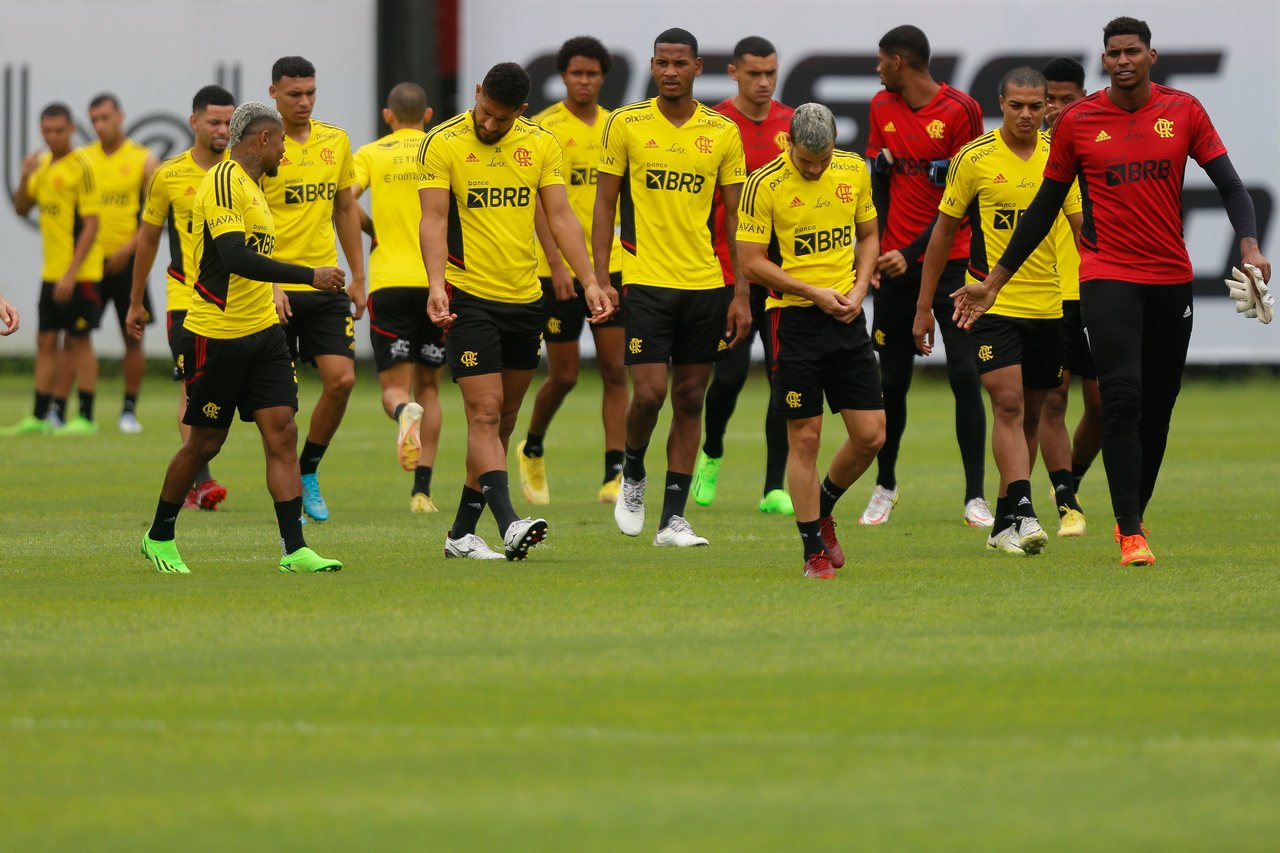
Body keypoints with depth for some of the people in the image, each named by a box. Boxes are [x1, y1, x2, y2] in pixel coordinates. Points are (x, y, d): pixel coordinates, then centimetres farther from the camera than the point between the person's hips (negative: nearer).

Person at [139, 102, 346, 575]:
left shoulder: (249, 185, 15)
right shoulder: (224, 182, -16)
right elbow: (235, 259, -27)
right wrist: (310, 276, -28)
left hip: (263, 331, 8)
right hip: (218, 335, -8)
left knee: (282, 432, -4)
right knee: (205, 443, 3)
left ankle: (294, 549, -7)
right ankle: (159, 536, 22)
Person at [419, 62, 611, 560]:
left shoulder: (540, 143, 5)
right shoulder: (443, 144, -8)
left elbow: (560, 216, 4)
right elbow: (433, 220, -14)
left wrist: (589, 281, -6)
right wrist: (436, 285, -28)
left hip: (525, 299, 5)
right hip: (468, 297, -5)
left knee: (503, 421, 9)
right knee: (485, 415, -13)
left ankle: (462, 533, 18)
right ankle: (508, 525, -23)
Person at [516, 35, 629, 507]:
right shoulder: (546, 127, -8)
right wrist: (556, 264, -22)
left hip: (607, 264, 4)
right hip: (561, 269, -4)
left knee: (614, 370, -3)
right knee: (563, 376, 2)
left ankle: (615, 474, -3)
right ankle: (532, 450, 28)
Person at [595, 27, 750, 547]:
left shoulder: (723, 133, 3)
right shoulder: (626, 125, 0)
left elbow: (735, 217, 7)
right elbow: (605, 204, 4)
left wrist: (741, 294, 2)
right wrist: (600, 279, -3)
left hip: (706, 286, 2)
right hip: (645, 281, -2)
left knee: (690, 399, 3)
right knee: (649, 391, -11)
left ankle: (673, 519, 8)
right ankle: (632, 475, 19)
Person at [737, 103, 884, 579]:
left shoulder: (854, 171, 5)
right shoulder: (765, 185, -10)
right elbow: (751, 262, -9)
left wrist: (858, 290, 0)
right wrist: (815, 293, -13)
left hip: (847, 320, 4)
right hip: (795, 320, -4)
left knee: (871, 435, 1)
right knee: (805, 438, -3)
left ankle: (823, 511, 27)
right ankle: (814, 551, 6)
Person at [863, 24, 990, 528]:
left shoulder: (960, 111, -8)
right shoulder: (882, 108, 9)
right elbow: (879, 186, 13)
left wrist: (912, 253, -13)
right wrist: (873, 252, 3)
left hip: (951, 261, -4)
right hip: (895, 263, 4)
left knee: (965, 375, -10)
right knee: (892, 381, 6)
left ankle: (975, 497, -8)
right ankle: (885, 486, 22)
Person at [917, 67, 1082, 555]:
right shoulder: (974, 158, -4)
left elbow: (1083, 227, 8)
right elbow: (944, 231, 4)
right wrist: (924, 307, 5)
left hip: (1048, 306, 3)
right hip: (992, 303, -3)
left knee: (1031, 414, 8)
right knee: (1008, 405, -16)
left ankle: (1005, 522, 18)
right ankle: (1023, 514, -22)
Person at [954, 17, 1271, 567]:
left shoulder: (1183, 111, 3)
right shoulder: (1078, 122, 0)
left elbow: (1229, 185, 4)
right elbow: (1045, 207, 7)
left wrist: (1249, 247, -15)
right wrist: (993, 282, 8)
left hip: (1172, 278, 3)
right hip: (1108, 276, -3)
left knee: (1158, 408, 7)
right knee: (1123, 398, -17)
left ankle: (1132, 517, 22)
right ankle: (1130, 533, -18)